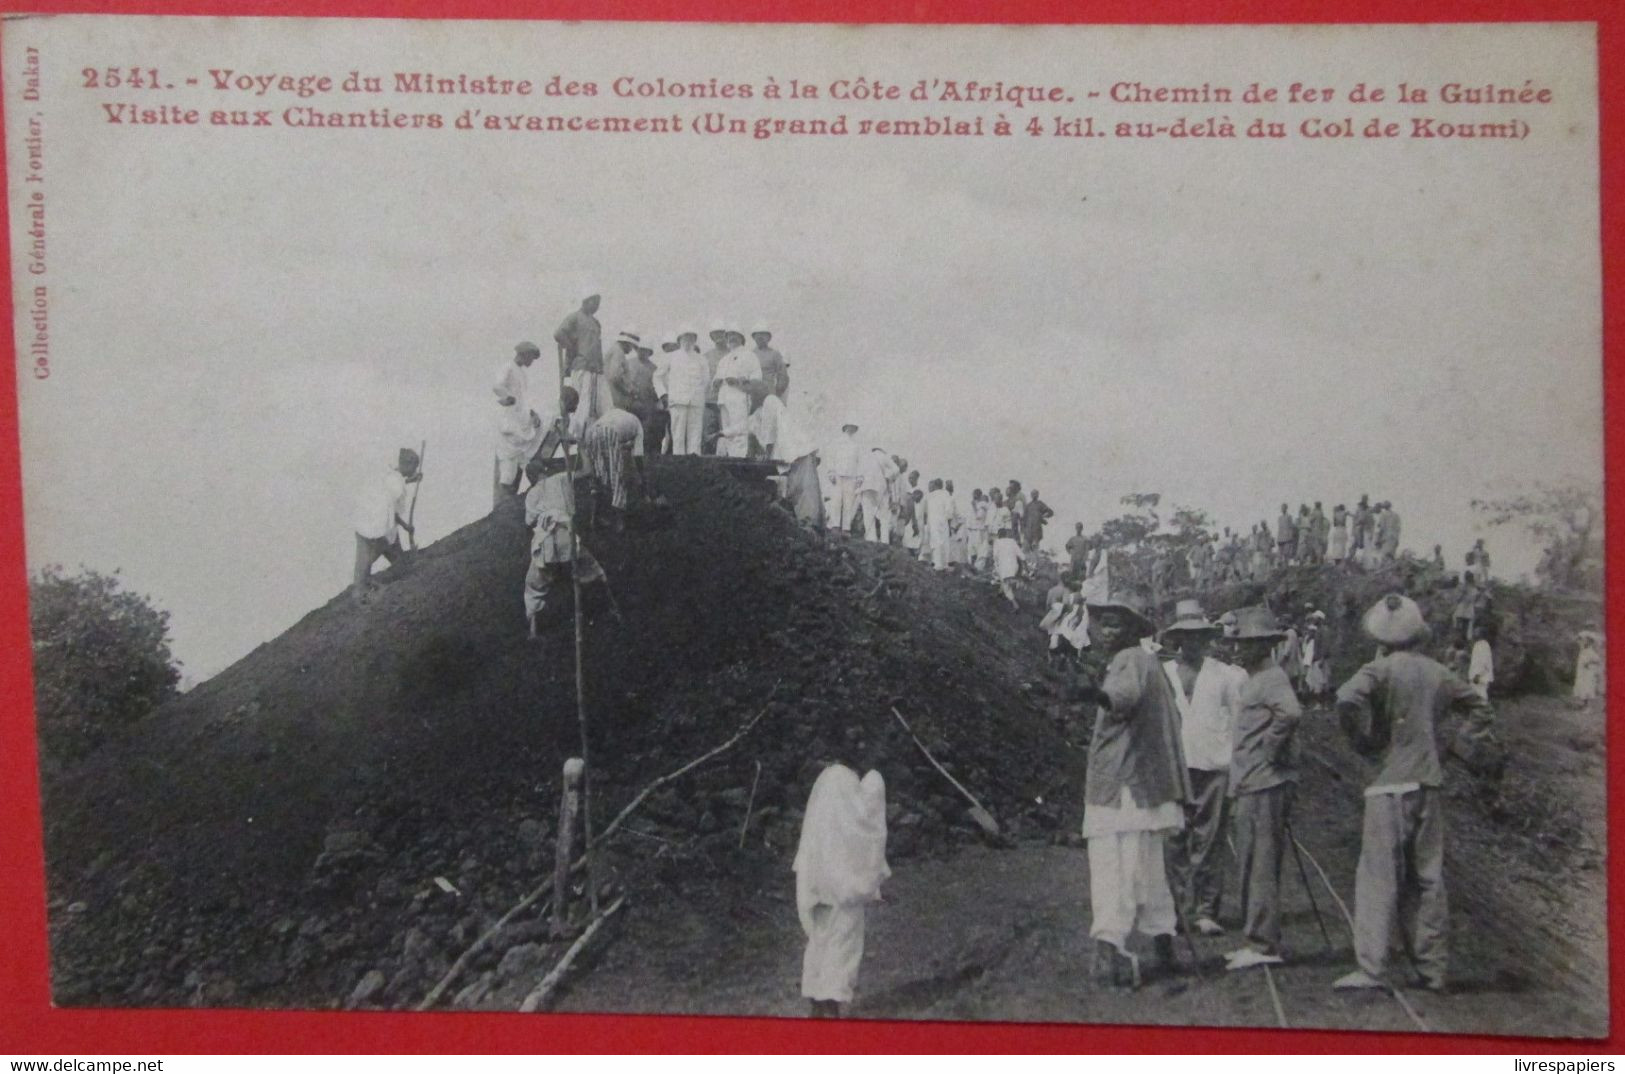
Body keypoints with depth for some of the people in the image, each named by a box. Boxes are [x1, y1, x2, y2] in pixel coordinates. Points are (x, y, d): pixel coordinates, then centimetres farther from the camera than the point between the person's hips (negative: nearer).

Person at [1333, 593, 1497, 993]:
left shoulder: (1381, 669, -8)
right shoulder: (1437, 673, 9)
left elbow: (1348, 698, -26)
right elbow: (1480, 706, 22)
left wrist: (1365, 742, -13)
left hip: (1391, 784, -5)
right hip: (1431, 783, 5)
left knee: (1378, 877, -5)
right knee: (1428, 878, 11)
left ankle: (1371, 969, -9)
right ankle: (1435, 970, 15)